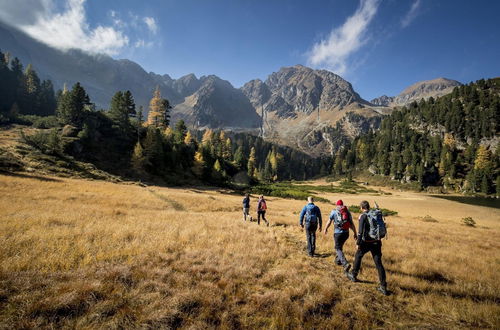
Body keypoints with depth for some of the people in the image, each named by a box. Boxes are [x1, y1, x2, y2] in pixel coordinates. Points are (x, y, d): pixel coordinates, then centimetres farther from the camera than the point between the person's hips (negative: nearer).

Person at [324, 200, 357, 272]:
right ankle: (338, 260, 37)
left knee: (338, 248, 2)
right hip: (346, 233, 4)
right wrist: (355, 233, 9)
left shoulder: (334, 211, -2)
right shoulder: (347, 212, 6)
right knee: (340, 246, 25)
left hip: (337, 233, -4)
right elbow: (352, 224, 3)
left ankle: (345, 263, -16)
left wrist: (326, 229, 20)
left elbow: (329, 221, 5)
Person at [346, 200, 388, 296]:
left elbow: (361, 231, -17)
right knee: (378, 263, 6)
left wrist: (358, 243, -10)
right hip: (377, 242, 5)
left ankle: (353, 275, 30)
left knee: (358, 256, 19)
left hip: (366, 242, -5)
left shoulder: (363, 216, -11)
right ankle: (383, 287, 5)